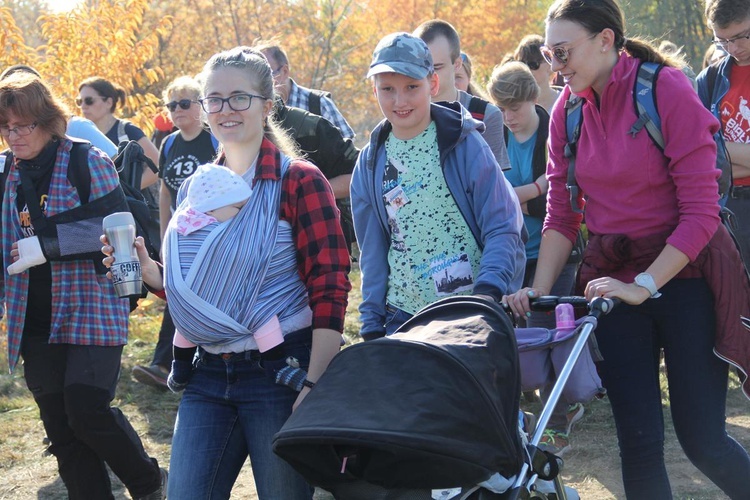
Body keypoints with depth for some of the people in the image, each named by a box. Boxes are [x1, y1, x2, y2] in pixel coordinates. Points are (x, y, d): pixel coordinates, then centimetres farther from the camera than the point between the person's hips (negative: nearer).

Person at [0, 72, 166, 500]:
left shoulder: (88, 162, -7)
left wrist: (47, 244, -20)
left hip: (92, 309, -5)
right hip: (36, 318, 5)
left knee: (86, 409, -15)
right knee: (61, 429, 4)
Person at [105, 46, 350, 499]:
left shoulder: (299, 181, -7)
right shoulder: (194, 189, 11)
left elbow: (329, 290, -12)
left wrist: (315, 386, -20)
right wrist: (145, 269, -1)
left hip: (279, 374, -5)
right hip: (207, 377, 5)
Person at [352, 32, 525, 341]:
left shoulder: (465, 144, -5)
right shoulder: (370, 163, 7)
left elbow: (502, 228, -6)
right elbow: (373, 250, 13)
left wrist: (487, 290, -21)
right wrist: (372, 326, 9)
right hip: (403, 316, 3)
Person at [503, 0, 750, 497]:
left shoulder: (668, 89, -12)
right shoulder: (568, 111, 3)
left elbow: (701, 212, -16)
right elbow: (561, 215, 6)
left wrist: (645, 285, -22)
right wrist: (539, 290, -7)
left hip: (682, 273, -4)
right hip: (612, 280, 4)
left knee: (702, 439, -4)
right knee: (639, 442, 1)